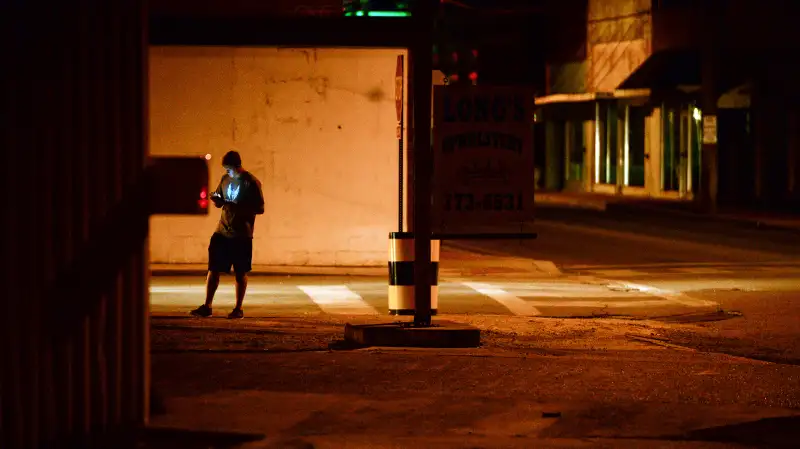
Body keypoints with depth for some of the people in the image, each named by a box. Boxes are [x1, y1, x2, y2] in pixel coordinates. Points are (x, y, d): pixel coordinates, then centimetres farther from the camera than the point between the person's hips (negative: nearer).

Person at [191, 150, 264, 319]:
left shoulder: (251, 183, -9)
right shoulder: (225, 179, 9)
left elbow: (260, 208, -12)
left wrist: (237, 207, -22)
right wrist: (216, 200, -4)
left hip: (241, 236, -5)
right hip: (222, 233, 5)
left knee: (240, 273, 4)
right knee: (213, 269, 2)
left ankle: (238, 309, 13)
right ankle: (207, 307, 6)